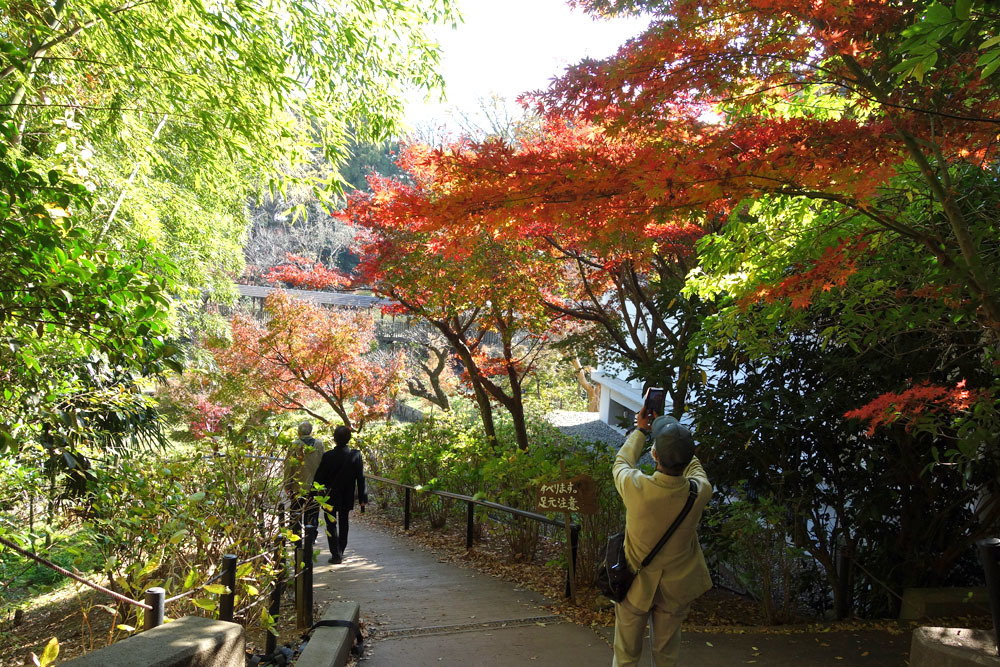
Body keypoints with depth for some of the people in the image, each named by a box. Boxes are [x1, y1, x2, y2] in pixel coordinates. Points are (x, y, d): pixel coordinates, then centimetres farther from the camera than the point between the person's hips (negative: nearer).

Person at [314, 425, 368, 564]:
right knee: (344, 523, 20)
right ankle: (340, 552, 30)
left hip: (330, 497, -3)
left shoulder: (328, 456, -17)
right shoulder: (356, 455, -10)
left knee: (331, 525, 6)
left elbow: (319, 477, -9)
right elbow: (361, 478, -6)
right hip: (347, 498, 3)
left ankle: (336, 554, 1)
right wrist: (362, 497, 2)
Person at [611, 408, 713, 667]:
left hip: (635, 586, -1)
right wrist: (671, 431, 11)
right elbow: (693, 466, 1)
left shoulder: (635, 486, -31)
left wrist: (641, 430, 10)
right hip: (676, 588, 2)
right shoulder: (700, 492, -25)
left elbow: (621, 462, -5)